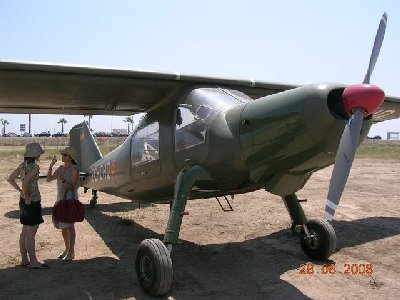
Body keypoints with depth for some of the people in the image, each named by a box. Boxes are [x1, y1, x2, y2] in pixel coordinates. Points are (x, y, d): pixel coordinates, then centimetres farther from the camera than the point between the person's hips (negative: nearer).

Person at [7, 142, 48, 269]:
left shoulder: (22, 165, 6)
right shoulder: (35, 167, -18)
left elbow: (10, 179, 9)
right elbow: (25, 182, -29)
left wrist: (21, 192, 6)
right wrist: (27, 196, -16)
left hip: (24, 201, 9)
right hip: (33, 201, -9)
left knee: (25, 232, 15)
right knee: (31, 233, -1)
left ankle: (24, 260, 25)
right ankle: (33, 262, 8)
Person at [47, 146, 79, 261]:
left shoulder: (74, 169, -13)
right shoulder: (61, 168, 9)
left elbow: (71, 186, -16)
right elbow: (49, 179, 8)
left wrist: (62, 179, -29)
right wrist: (51, 166, -3)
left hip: (70, 200, -7)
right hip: (61, 200, 8)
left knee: (69, 226, 0)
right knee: (63, 226, 15)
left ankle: (71, 252, 11)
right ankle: (67, 249, 30)